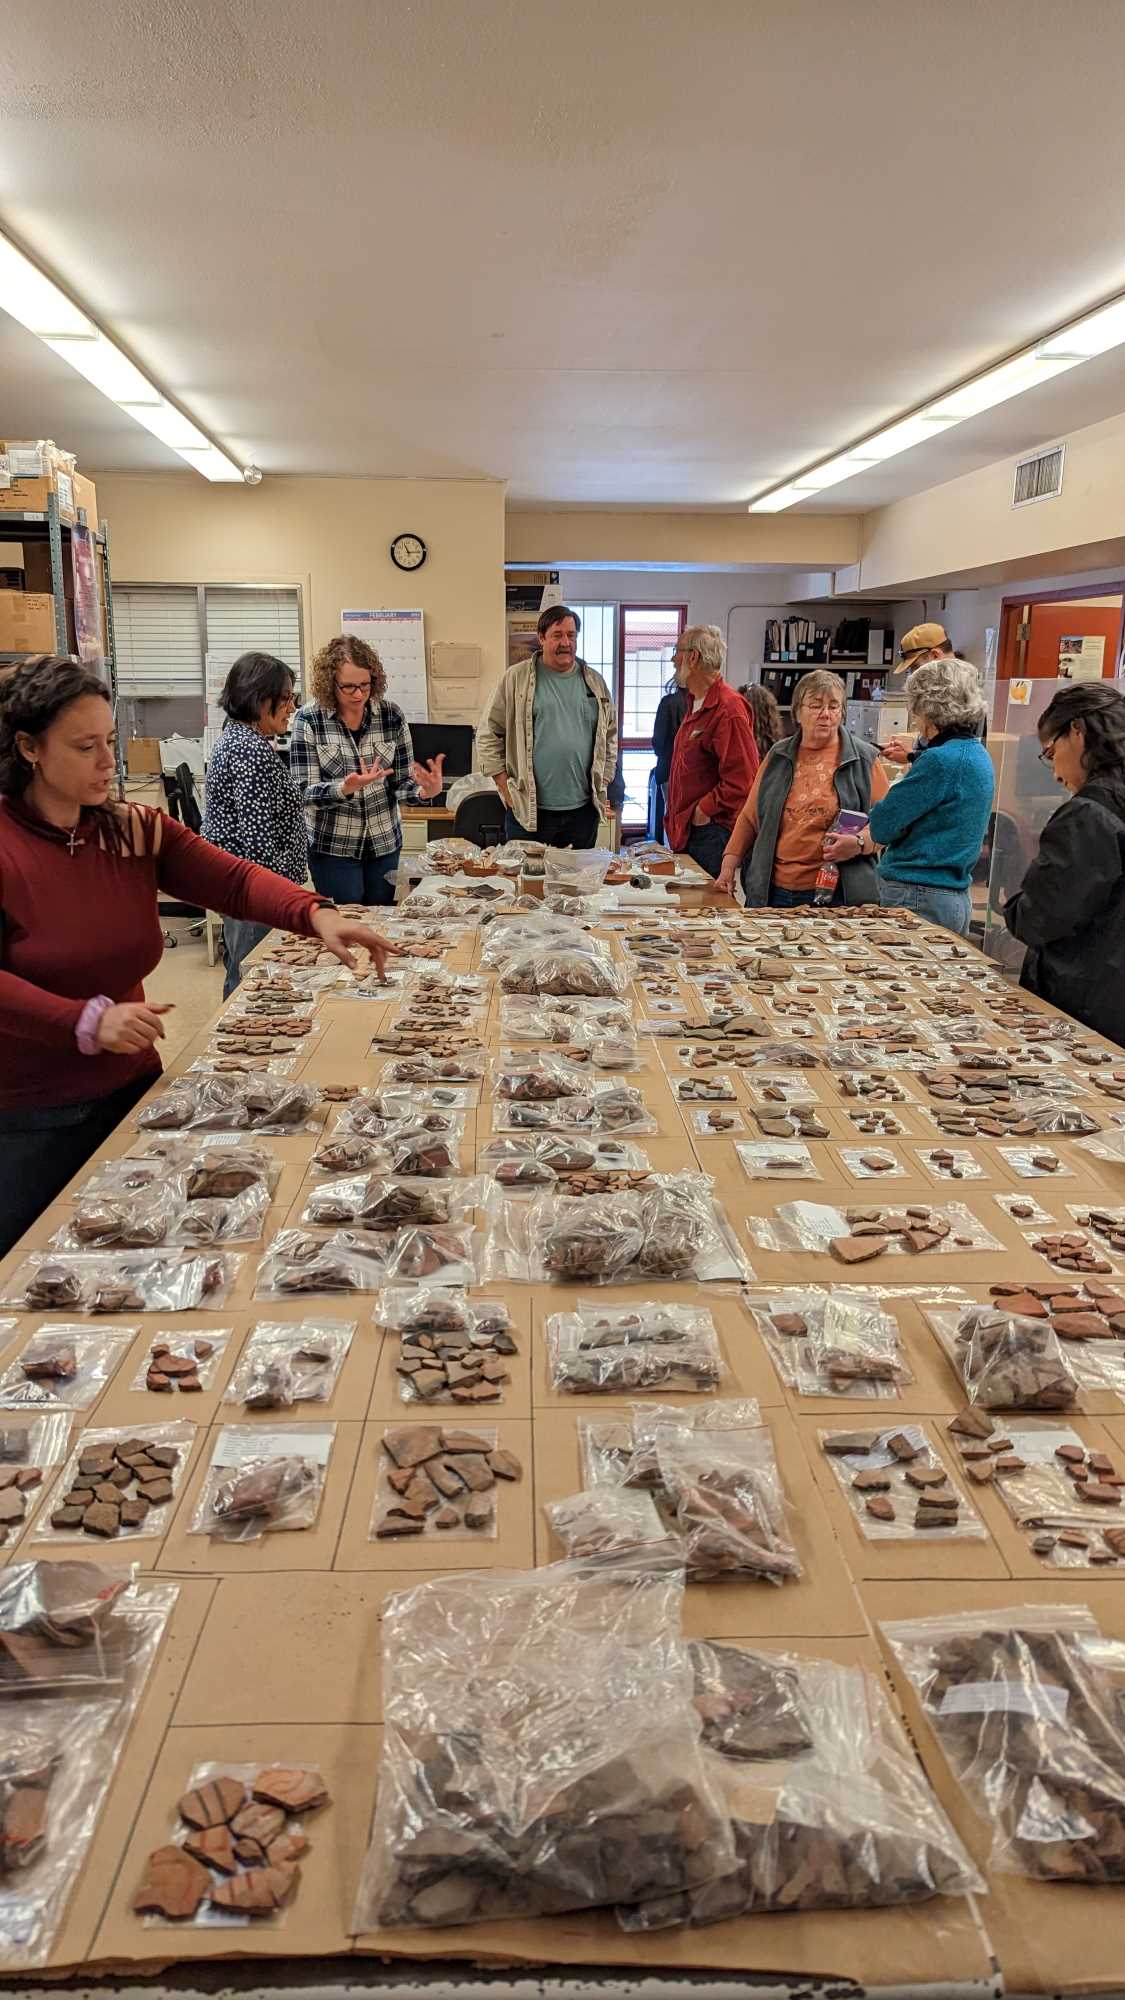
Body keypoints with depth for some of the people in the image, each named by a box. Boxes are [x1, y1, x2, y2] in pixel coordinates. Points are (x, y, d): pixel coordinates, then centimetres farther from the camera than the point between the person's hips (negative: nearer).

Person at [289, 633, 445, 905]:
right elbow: (305, 791, -12)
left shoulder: (392, 716, -2)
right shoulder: (308, 719, -9)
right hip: (332, 846, -3)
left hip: (385, 843, 3)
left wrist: (425, 790, -20)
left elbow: (402, 781, 2)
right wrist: (346, 788, -30)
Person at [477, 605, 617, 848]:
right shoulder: (517, 678, 0)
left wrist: (603, 785, 11)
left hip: (583, 809, 3)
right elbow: (488, 735, 0)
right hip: (529, 809, -3)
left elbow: (610, 735, 19)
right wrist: (505, 787, -5)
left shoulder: (594, 682, 11)